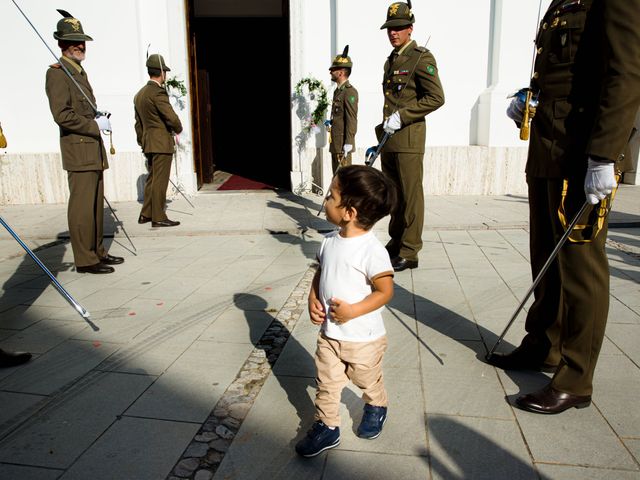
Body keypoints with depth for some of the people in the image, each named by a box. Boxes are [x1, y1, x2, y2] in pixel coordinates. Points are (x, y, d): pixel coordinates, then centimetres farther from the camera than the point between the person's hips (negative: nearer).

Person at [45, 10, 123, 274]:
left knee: (96, 204, 12)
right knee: (82, 206, -7)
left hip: (93, 149, 10)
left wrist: (99, 119, 12)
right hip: (78, 151, -9)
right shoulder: (57, 73, -9)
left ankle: (97, 252, 21)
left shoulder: (80, 72, 21)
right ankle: (84, 260, -1)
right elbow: (62, 115, -18)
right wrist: (95, 125, -13)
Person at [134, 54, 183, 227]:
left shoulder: (139, 94, 14)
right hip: (162, 143, -9)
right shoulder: (158, 92, -14)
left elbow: (138, 123, 18)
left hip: (148, 143, 9)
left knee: (152, 179, 16)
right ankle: (158, 217, 1)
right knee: (160, 180, -4)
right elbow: (172, 118, -19)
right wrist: (178, 129, 2)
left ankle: (145, 214, 21)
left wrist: (142, 143, 24)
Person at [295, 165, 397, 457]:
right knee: (326, 383, 15)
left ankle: (376, 409, 52)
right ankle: (326, 427, 34)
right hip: (328, 334, 5)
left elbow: (385, 291, -21)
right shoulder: (330, 241, -4)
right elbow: (320, 273, 9)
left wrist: (353, 311, -27)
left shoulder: (372, 251, -26)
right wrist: (313, 299, -7)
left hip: (363, 338, -5)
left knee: (368, 382, 22)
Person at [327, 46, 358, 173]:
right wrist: (331, 122, 9)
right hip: (335, 143, 10)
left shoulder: (349, 91, -12)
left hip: (343, 143, -10)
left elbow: (352, 119, -19)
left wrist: (348, 143, -22)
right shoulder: (338, 90, 17)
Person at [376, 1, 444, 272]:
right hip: (389, 139, 8)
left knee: (410, 196, -4)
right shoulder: (390, 61, 20)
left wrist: (401, 117, -17)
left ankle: (409, 253, 2)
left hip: (409, 138, -8)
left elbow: (436, 97, -13)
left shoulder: (421, 57, -5)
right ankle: (395, 244, 23)